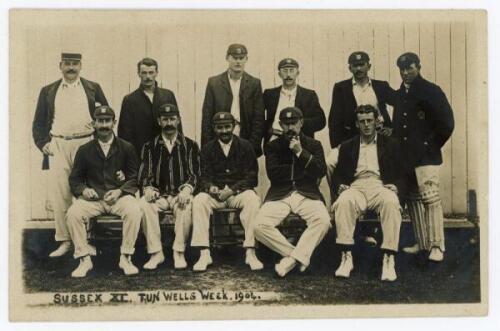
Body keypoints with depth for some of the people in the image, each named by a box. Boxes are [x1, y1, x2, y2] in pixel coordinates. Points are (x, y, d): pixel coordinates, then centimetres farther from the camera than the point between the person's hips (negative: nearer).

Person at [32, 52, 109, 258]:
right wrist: (42, 143, 1)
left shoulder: (93, 89, 12)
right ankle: (64, 241, 4)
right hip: (58, 146, 1)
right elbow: (39, 122, 15)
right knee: (59, 195, -3)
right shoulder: (48, 91, 14)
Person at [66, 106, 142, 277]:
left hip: (120, 196, -1)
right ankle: (84, 259, -16)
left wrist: (119, 191, -11)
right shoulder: (84, 150, 12)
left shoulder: (126, 148, 10)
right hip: (92, 197, 1)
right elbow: (74, 179, 14)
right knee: (73, 213, -28)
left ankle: (125, 258, -19)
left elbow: (134, 178, 7)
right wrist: (83, 190, -9)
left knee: (134, 211, -33)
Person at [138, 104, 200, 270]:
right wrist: (147, 188, -17)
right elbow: (144, 173, 6)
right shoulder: (150, 147, 14)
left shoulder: (190, 145, 11)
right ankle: (156, 253, -25)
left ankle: (179, 253, -25)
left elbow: (194, 173, 3)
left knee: (186, 206, -36)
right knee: (144, 204, -32)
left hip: (180, 194, -1)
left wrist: (187, 189, -18)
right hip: (158, 194, 1)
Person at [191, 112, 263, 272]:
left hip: (239, 192, -1)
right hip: (215, 193, 1)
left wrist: (232, 190, -17)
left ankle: (250, 252, -33)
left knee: (252, 199, -35)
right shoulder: (207, 149, 11)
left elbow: (251, 177, -1)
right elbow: (204, 177, 6)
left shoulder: (245, 146, 6)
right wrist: (210, 187, -19)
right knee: (199, 200, -31)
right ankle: (204, 254, -31)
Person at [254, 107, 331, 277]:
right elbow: (273, 174, -3)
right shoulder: (273, 146, 13)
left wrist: (300, 152, -9)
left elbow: (321, 171, -3)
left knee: (323, 221, -32)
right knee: (259, 226, -26)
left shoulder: (314, 145, 13)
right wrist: (303, 170, 0)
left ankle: (293, 258, -24)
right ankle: (300, 256, -14)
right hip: (279, 195, 1)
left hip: (307, 194, 0)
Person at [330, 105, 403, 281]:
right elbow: (338, 175, 17)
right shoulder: (347, 146, 23)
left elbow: (400, 174, 12)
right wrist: (341, 186, -5)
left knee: (391, 202, -37)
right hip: (356, 187, 1)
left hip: (381, 187, -1)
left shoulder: (391, 144, 19)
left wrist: (394, 186, -9)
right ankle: (346, 257, -33)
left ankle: (389, 259, -36)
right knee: (344, 202, -36)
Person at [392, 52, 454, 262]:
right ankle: (422, 242, 18)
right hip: (405, 156, 6)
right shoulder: (399, 95, 14)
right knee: (413, 199, 9)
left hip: (425, 156, -6)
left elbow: (447, 123, -8)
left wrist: (433, 145, -3)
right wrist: (398, 149, 8)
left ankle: (436, 246, -5)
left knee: (430, 198, -10)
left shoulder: (431, 91, -4)